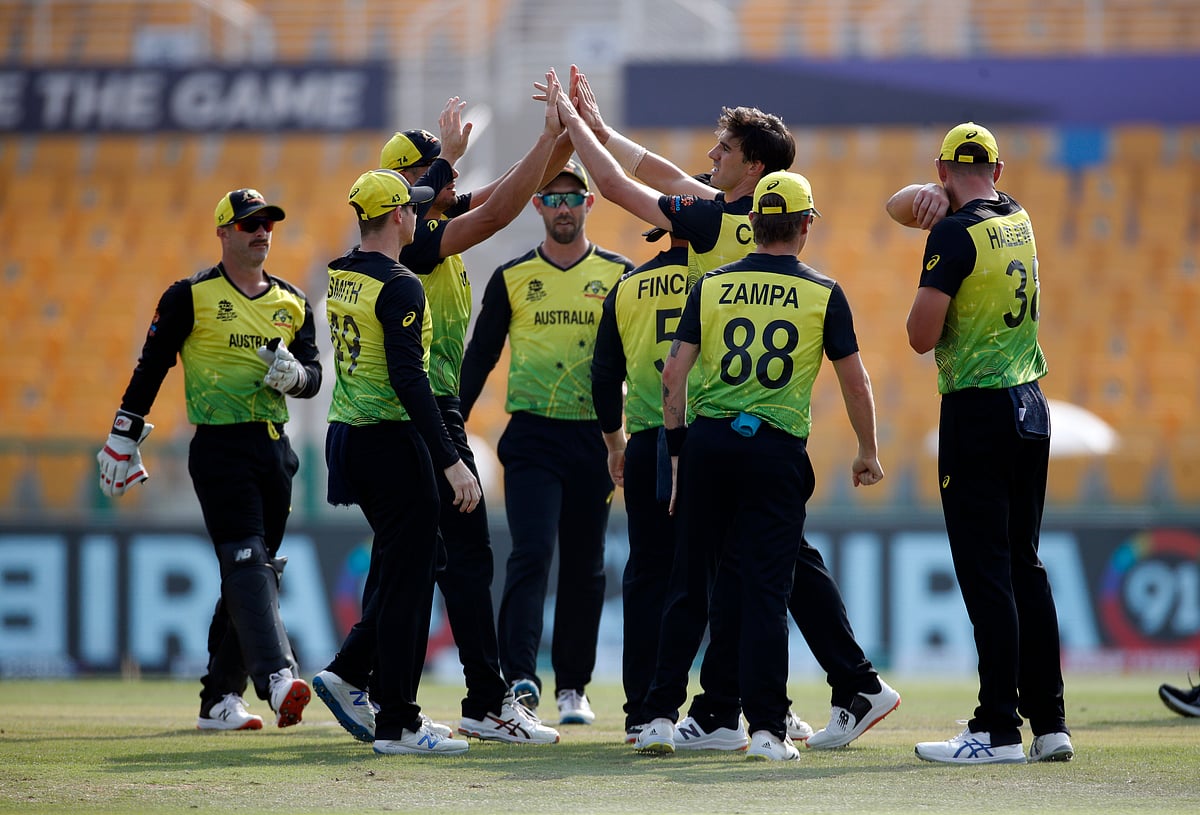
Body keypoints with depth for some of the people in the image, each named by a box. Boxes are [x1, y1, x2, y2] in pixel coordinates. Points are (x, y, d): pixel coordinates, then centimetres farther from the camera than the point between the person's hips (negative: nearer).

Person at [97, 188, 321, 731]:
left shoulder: (292, 303, 15)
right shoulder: (191, 297, 0)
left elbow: (313, 376, 14)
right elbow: (151, 367, 2)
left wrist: (294, 374, -11)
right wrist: (123, 440, -1)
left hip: (275, 449, 6)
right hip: (220, 447, -6)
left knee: (254, 573, 7)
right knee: (246, 563, -19)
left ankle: (219, 699, 13)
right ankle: (277, 676, -33)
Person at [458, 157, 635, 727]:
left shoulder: (619, 275, 6)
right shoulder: (512, 278, 6)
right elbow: (479, 359, 9)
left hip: (594, 438, 1)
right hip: (532, 437, -1)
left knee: (585, 568, 6)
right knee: (532, 553, -15)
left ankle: (572, 687, 14)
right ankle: (520, 675, -22)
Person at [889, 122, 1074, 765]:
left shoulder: (955, 234, -12)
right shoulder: (1018, 219, 11)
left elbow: (922, 338, -14)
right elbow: (899, 206, 23)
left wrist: (929, 242, 2)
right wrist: (926, 200, 1)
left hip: (977, 412, -8)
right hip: (1031, 410, 8)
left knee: (986, 573, -8)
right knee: (1025, 567, 13)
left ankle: (999, 731, -10)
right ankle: (1049, 724, 14)